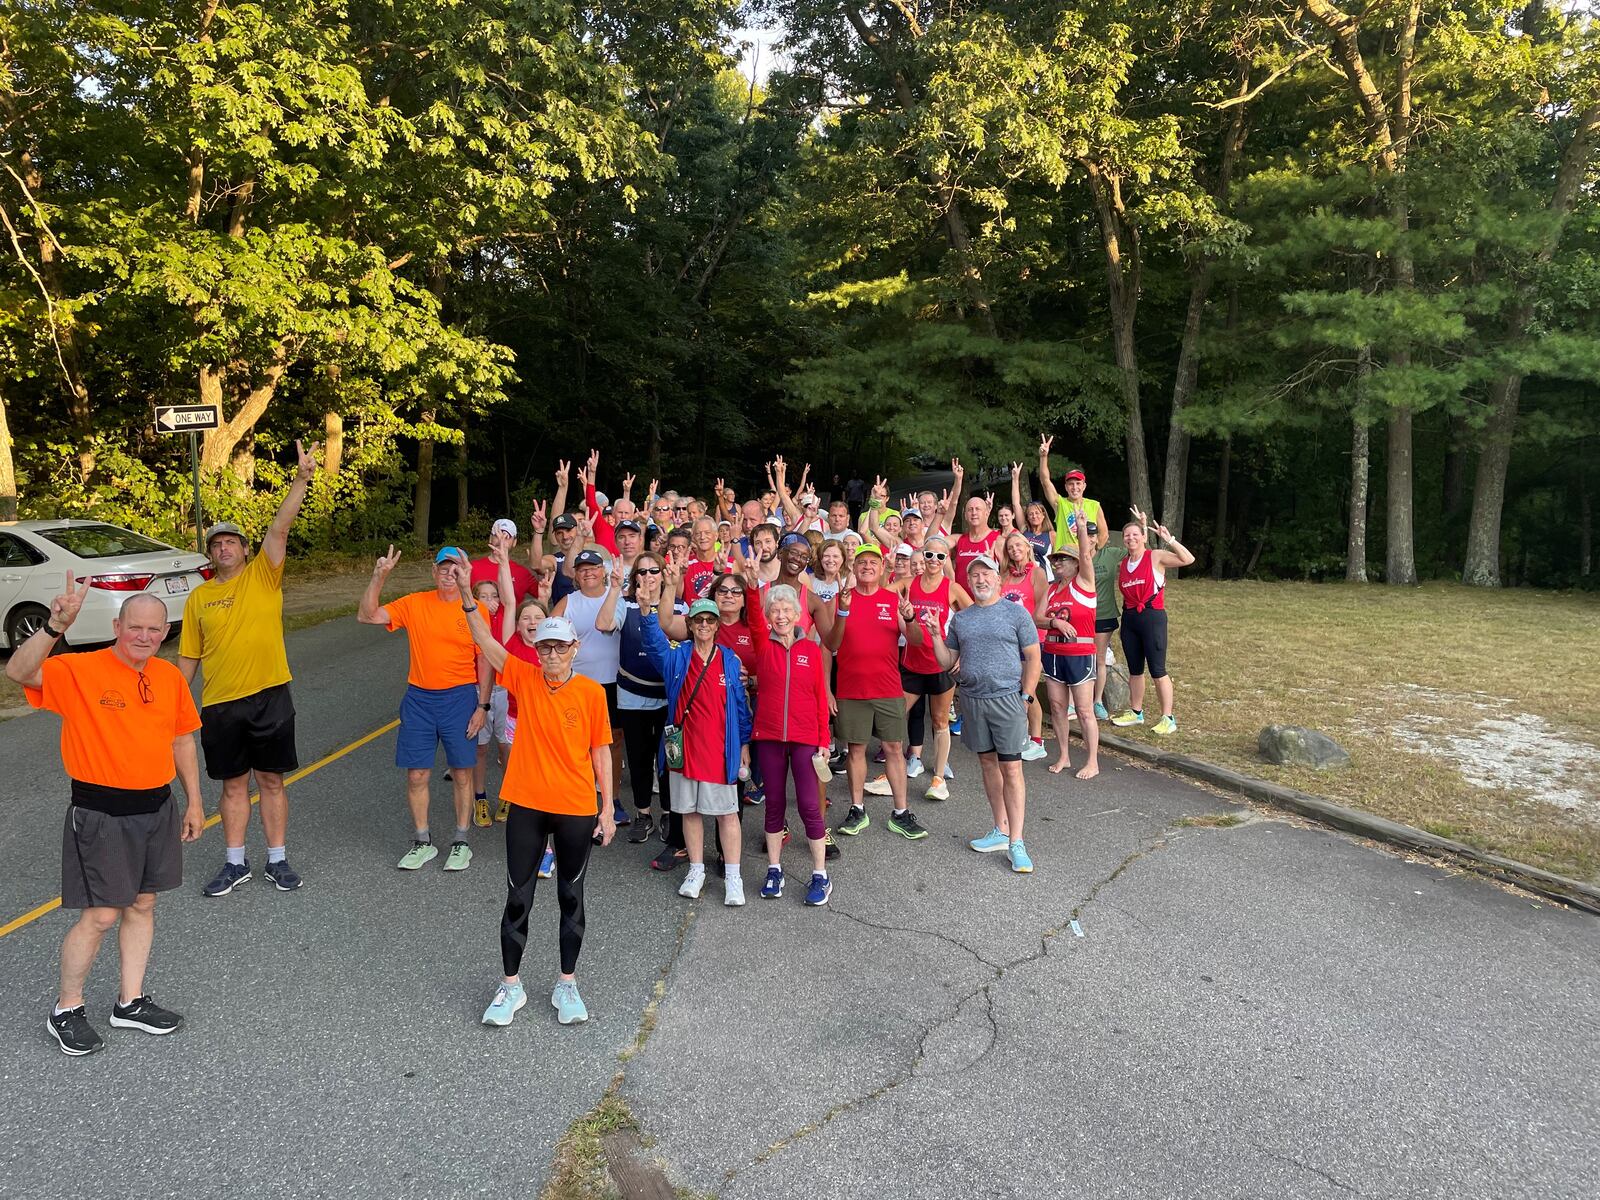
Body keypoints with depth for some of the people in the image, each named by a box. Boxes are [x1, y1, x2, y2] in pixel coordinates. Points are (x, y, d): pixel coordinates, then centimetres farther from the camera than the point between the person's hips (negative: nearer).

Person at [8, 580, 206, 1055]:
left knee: (142, 905, 15)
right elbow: (19, 672, -32)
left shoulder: (171, 677, 3)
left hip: (157, 807, 6)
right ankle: (66, 1011, 22)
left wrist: (194, 801, 14)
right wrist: (54, 627, -46)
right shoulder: (80, 671, -13)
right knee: (100, 916, 0)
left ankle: (130, 1002, 30)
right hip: (101, 813, -6)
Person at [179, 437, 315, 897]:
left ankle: (278, 860, 20)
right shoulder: (198, 597, 6)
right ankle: (235, 864, 25)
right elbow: (188, 657, 11)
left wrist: (301, 479, -28)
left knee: (271, 781, 8)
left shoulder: (263, 575, -1)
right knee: (233, 785, 12)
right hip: (219, 704, 2)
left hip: (269, 696, -2)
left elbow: (279, 527, -15)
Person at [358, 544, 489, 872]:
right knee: (416, 774, 5)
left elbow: (484, 661, -1)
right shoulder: (414, 604, 1)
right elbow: (366, 616, -3)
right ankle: (423, 842, 22)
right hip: (419, 698, 2)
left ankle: (461, 842, 20)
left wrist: (482, 706, -5)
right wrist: (379, 577, -14)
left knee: (462, 773, 5)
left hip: (460, 698, -2)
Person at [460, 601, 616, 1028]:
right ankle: (511, 985, 26)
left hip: (576, 810, -1)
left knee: (571, 897, 12)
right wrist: (468, 595, -31)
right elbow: (486, 642, -16)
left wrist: (607, 808, -1)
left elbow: (601, 752, -1)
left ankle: (567, 984, 28)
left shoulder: (591, 692, -7)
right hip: (526, 806, 1)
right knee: (518, 897, 9)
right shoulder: (524, 679, -3)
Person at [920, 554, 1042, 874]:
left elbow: (1033, 658, -1)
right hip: (972, 700, 4)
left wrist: (1025, 697, -7)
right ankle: (1001, 830, 23)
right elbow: (947, 662, 12)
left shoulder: (1016, 613, -1)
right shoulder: (960, 619, 11)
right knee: (988, 764, 12)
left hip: (1007, 699, -4)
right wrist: (935, 635, -3)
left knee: (1011, 768, -5)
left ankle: (1016, 842, -2)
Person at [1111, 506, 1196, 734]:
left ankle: (1168, 719, 1)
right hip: (1129, 618, 6)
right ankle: (1136, 712, 26)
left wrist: (1169, 539, -22)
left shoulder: (1156, 557, -6)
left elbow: (1188, 559, -15)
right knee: (1134, 669, 14)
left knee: (1157, 670, -5)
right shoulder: (1122, 564, 10)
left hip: (1152, 616, -6)